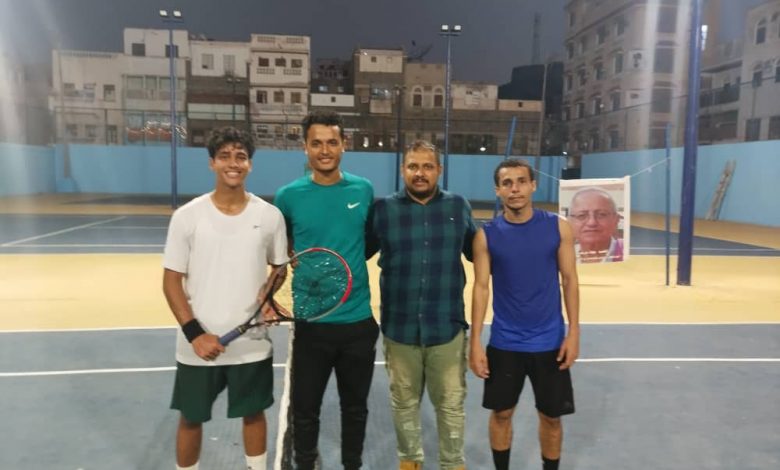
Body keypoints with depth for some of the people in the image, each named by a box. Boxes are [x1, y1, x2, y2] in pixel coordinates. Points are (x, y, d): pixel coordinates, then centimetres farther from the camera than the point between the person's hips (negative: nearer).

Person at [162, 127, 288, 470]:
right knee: (191, 418, 15)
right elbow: (171, 281, -5)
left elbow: (279, 267, 11)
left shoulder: (269, 216, -3)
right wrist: (195, 333, -14)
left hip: (252, 344, 1)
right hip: (198, 345, -1)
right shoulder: (187, 216, -7)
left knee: (254, 413, 18)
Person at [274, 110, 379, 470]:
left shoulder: (364, 190, -1)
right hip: (312, 321, -1)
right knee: (305, 409, 11)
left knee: (355, 407, 17)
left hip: (359, 320, 2)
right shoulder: (288, 196, -5)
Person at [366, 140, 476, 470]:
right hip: (400, 328, 0)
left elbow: (476, 252, 12)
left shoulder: (459, 207, 1)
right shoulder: (383, 209, -3)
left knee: (451, 403, 13)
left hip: (447, 327, 0)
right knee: (404, 402, 19)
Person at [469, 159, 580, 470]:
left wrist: (573, 332, -5)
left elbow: (569, 280, -1)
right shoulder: (486, 235, -6)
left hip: (550, 341, 0)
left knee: (551, 416, 13)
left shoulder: (558, 228, -5)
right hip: (504, 343, 0)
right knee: (501, 413, 13)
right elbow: (481, 287, -4)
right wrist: (475, 342, -7)